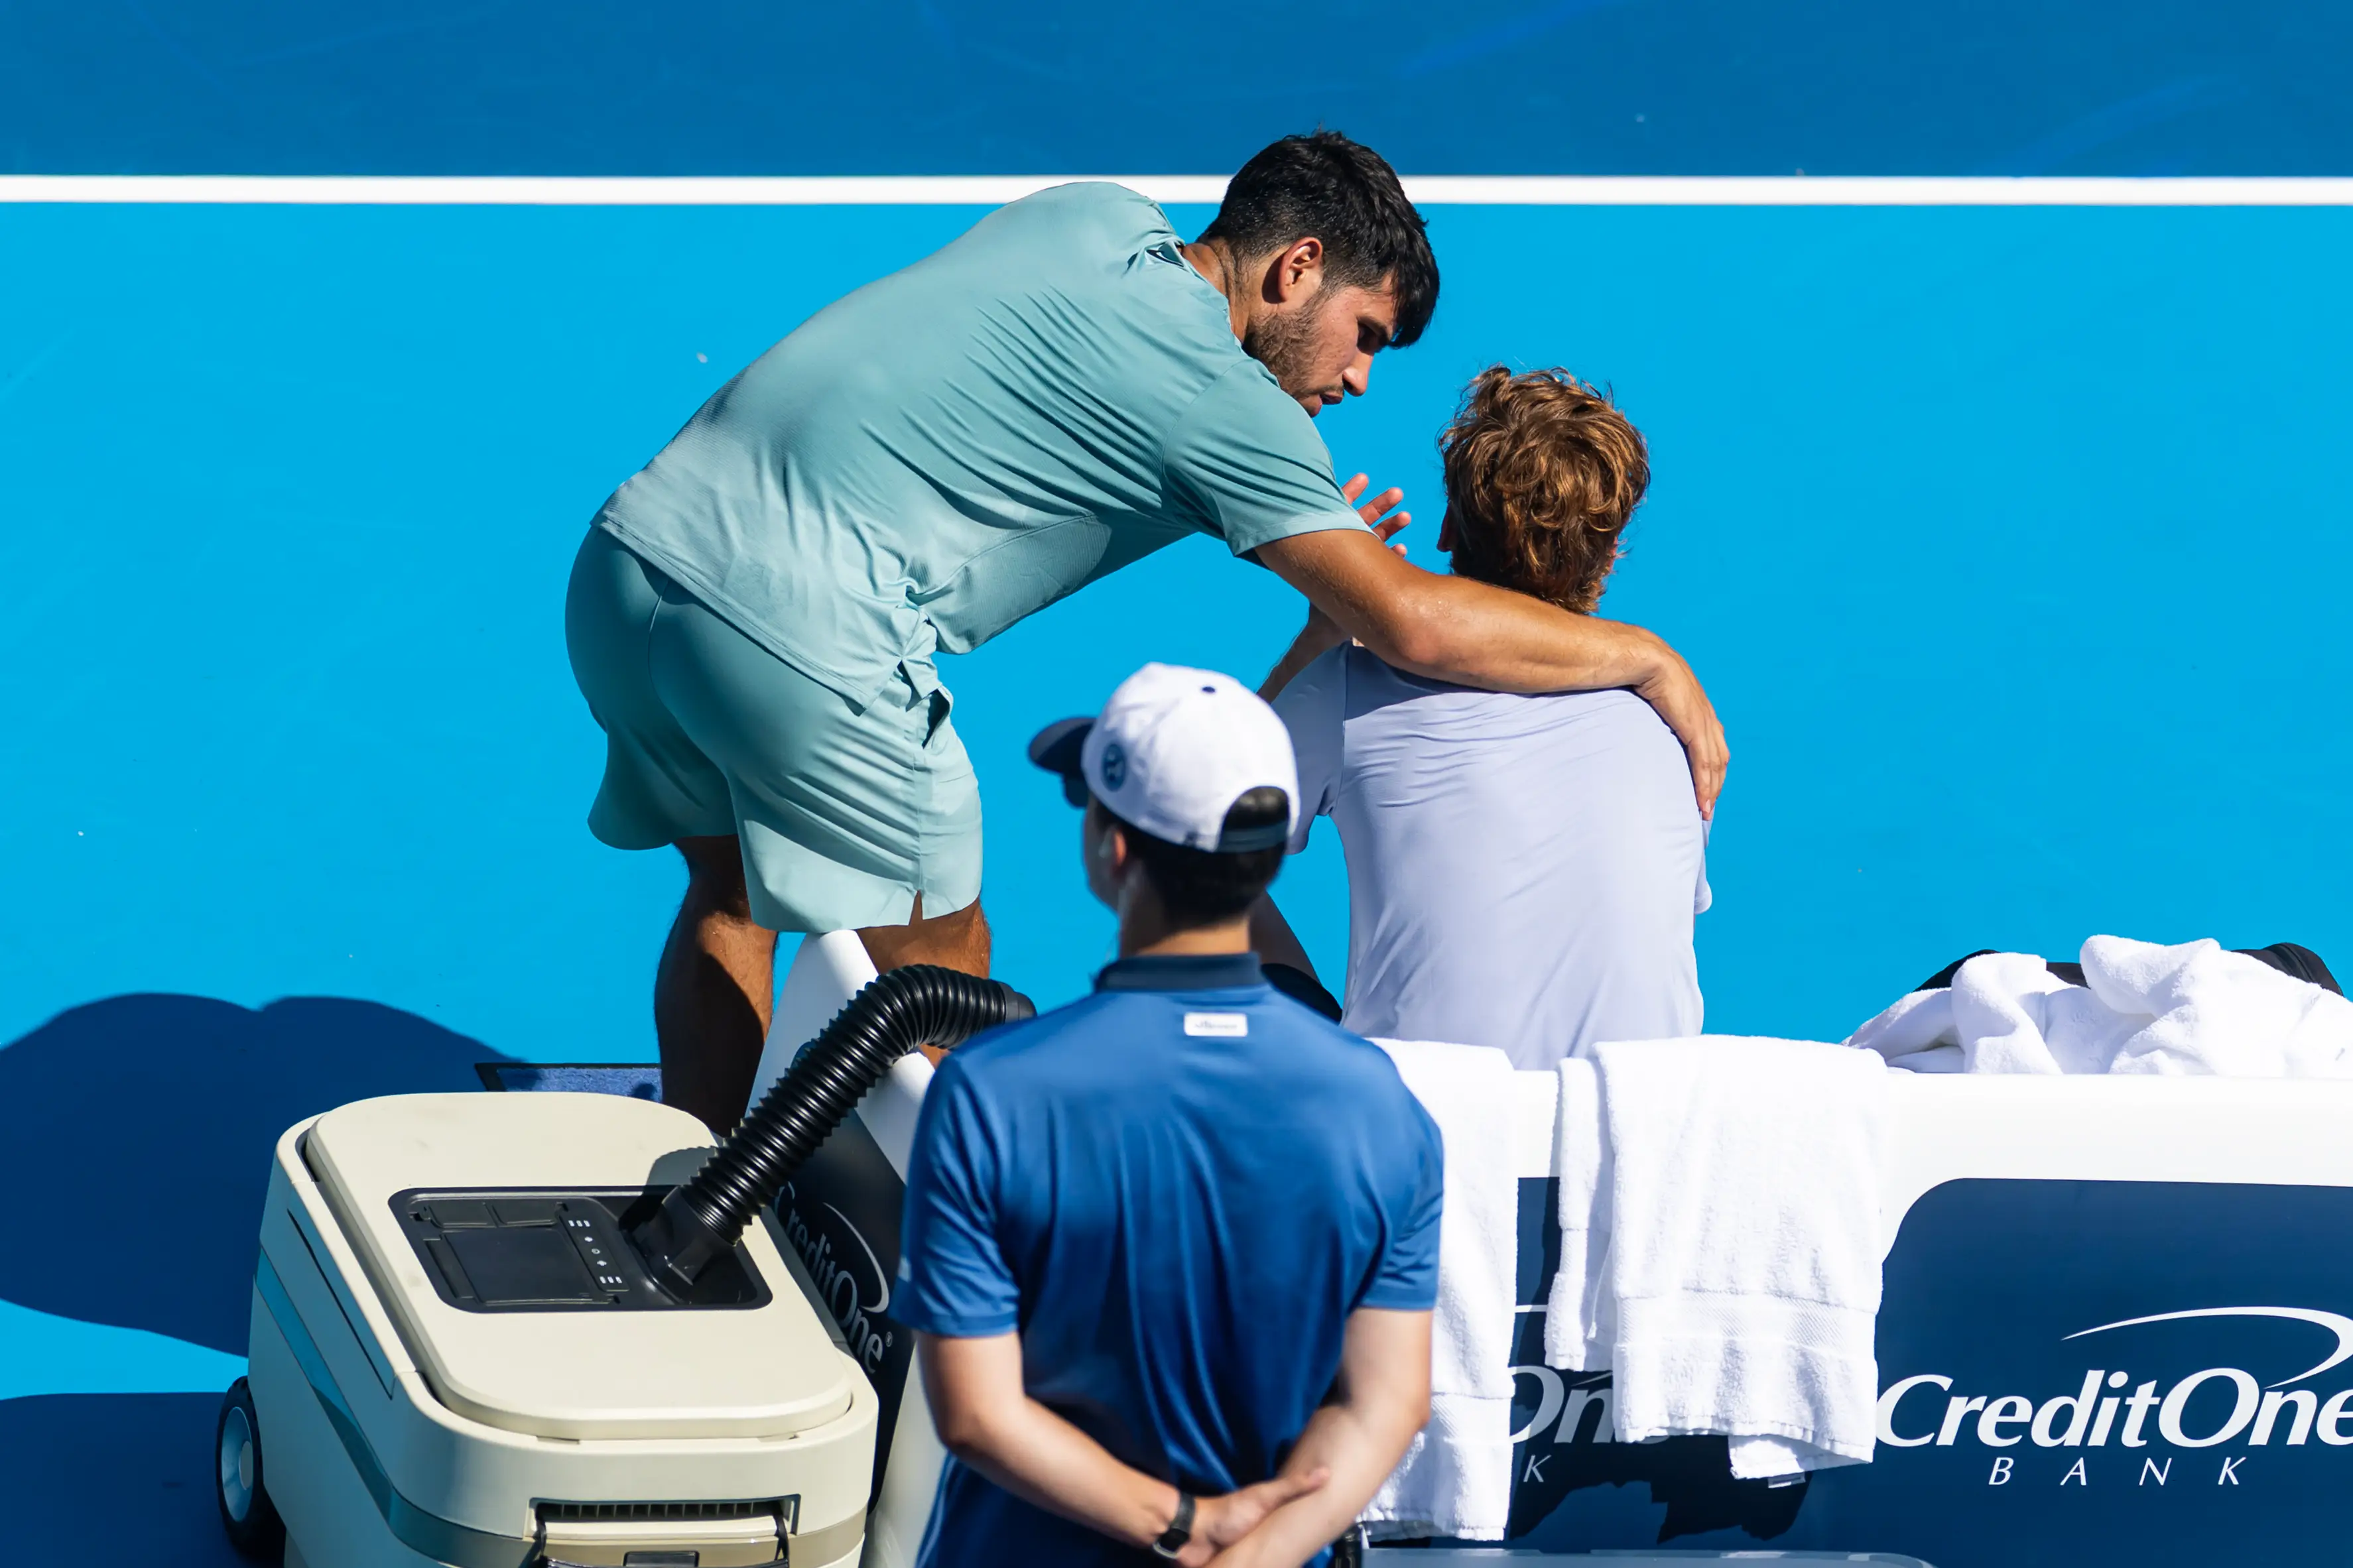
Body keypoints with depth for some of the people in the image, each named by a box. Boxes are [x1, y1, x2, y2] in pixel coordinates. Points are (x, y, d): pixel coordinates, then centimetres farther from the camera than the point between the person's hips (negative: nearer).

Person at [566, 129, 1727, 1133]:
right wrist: (1645, 658, -1)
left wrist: (1297, 534, 23)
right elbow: (1413, 623, -13)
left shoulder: (1098, 215, 17)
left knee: (729, 893, 27)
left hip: (640, 533, 8)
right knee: (936, 966, 8)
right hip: (796, 626, -8)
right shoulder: (1224, 399, -6)